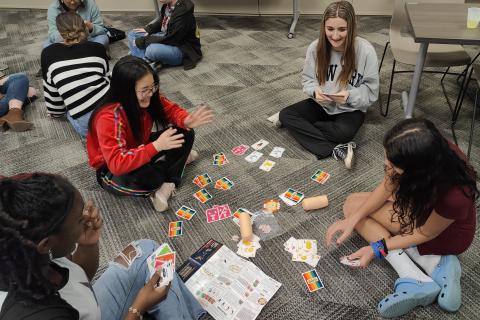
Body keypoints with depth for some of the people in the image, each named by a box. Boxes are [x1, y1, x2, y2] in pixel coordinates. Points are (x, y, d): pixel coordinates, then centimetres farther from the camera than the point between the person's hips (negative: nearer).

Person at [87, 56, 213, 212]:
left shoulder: (147, 98, -17)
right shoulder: (109, 117, -34)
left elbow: (171, 109, -4)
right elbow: (117, 163, -40)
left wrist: (186, 121, -27)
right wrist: (156, 146, -47)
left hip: (140, 149, 6)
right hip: (112, 170, -6)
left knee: (184, 134, -11)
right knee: (148, 178, -39)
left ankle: (167, 185, -14)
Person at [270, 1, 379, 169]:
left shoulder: (365, 51, -19)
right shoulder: (315, 47, -12)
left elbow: (371, 91, -12)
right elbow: (307, 79, 0)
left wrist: (350, 95, -31)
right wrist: (315, 90, -22)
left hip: (351, 109, -3)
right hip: (321, 104, 4)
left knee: (343, 132, -36)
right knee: (286, 114, -20)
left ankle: (294, 123, -13)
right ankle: (337, 150, -26)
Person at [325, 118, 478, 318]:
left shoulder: (453, 196, -41)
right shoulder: (429, 151, -27)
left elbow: (424, 234, -21)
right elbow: (387, 187, -13)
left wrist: (377, 248, -20)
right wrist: (353, 219, -19)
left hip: (445, 233, -7)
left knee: (352, 206, -14)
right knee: (352, 204, -3)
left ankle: (416, 280, -18)